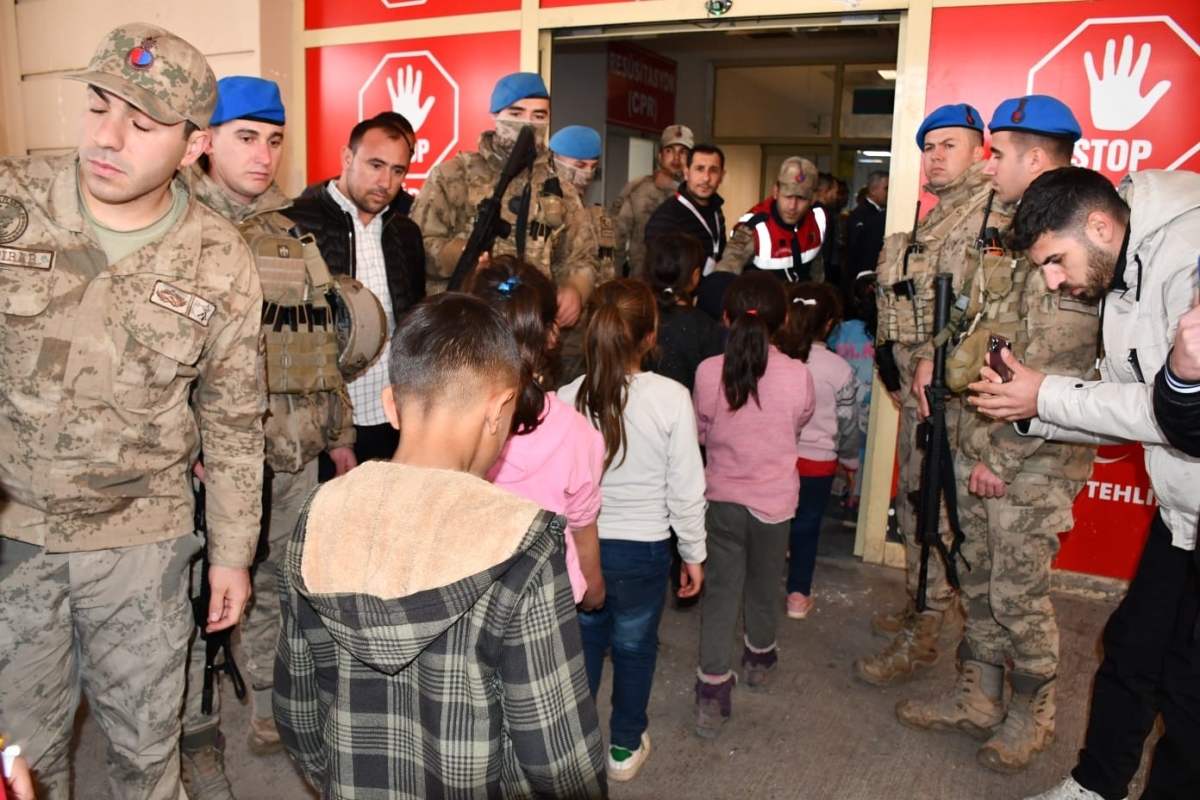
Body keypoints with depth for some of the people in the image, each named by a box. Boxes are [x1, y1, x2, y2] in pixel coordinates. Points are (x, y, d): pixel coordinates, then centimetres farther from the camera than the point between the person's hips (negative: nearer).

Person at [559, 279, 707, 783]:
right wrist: (693, 554, 3)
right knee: (635, 647, 19)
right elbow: (686, 488, -11)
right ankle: (625, 747, 37)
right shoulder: (671, 398, -18)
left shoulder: (568, 398, -13)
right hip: (644, 549, -2)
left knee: (583, 643, 22)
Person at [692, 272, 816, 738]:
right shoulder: (797, 376, -15)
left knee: (721, 588, 9)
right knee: (763, 584, 20)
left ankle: (712, 690, 7)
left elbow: (701, 432, 2)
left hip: (722, 498, 0)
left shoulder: (708, 372, -14)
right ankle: (760, 658, 44)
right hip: (774, 499, 0)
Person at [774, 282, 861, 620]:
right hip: (818, 461, -2)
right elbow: (847, 424, -4)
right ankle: (798, 595, 25)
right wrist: (850, 462, 14)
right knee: (806, 526, 14)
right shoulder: (839, 369, -16)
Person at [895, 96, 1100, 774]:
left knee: (1018, 592, 5)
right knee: (981, 581, 17)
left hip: (1033, 458, -8)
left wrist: (1002, 458, -17)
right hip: (985, 444, 8)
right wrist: (977, 442, 6)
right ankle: (977, 699, 33)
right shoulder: (1019, 237, 13)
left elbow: (1054, 376, -21)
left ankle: (1032, 717, 27)